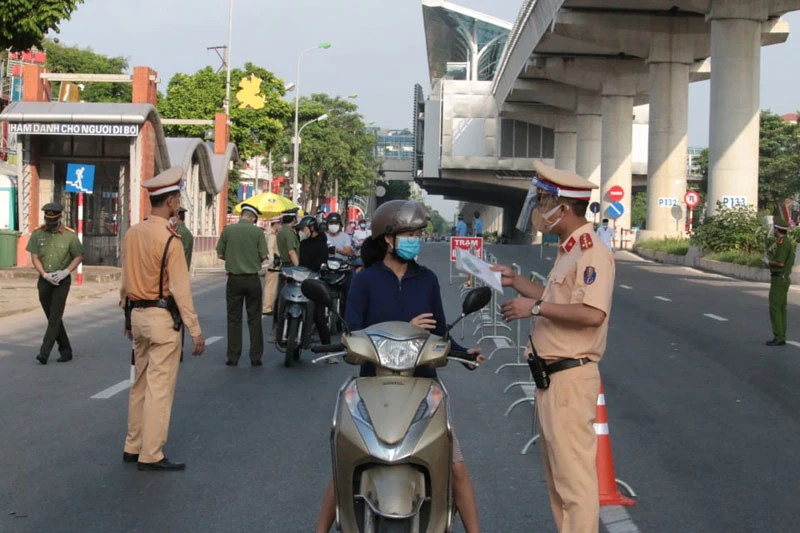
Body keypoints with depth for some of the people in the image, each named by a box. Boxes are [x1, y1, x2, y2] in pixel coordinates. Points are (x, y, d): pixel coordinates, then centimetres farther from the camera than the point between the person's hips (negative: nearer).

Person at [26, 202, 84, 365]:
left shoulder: (69, 235, -5)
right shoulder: (37, 234, 1)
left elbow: (79, 256, 0)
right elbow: (34, 257, 0)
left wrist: (65, 272, -14)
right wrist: (45, 275, -14)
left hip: (62, 281, -4)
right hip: (44, 281, 4)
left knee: (55, 317, -11)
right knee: (53, 318, 10)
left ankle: (45, 352, -13)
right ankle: (65, 350, 21)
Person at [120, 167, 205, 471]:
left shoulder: (132, 234, 5)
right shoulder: (169, 239, -16)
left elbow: (126, 279, 12)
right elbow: (180, 289, -17)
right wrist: (195, 330, -14)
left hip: (138, 314, 8)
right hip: (163, 318, -8)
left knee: (141, 383, 16)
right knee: (159, 387, -2)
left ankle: (133, 447, 24)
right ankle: (150, 456, 1)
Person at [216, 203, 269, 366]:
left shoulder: (228, 230, -3)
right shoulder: (257, 231, -6)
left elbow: (220, 254, 1)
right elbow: (263, 256, -6)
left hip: (234, 279, 1)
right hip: (252, 279, -1)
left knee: (234, 319, 7)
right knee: (254, 319, 7)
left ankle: (233, 357, 7)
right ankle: (255, 357, 8)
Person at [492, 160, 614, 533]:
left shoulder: (591, 251, -17)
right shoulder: (569, 250, 15)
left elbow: (591, 312, -29)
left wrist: (534, 307, -22)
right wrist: (516, 282, 20)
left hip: (570, 377, -11)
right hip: (552, 375, 11)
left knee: (574, 477, -7)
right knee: (557, 476, 19)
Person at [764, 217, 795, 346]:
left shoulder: (782, 242, -18)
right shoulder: (788, 242, 15)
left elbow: (780, 262, -26)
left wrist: (768, 262, -9)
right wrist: (770, 260, 13)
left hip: (779, 279, -10)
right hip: (785, 278, 10)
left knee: (774, 308, -8)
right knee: (781, 308, 10)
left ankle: (778, 337, -9)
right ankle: (781, 337, 12)